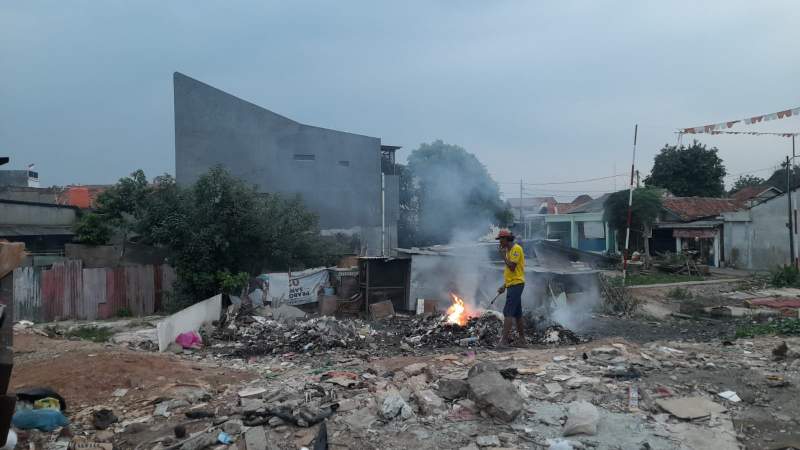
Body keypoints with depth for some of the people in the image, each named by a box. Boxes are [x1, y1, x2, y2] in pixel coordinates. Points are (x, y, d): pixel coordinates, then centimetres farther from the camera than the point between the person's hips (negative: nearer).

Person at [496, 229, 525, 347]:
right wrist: (504, 286, 17)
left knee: (508, 313, -13)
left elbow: (512, 267, -21)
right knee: (517, 313, 13)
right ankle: (521, 339, 20)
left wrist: (503, 255, -13)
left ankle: (505, 340, -16)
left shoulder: (516, 249, -12)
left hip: (516, 284, -10)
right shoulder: (509, 250, 18)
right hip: (512, 285, 10)